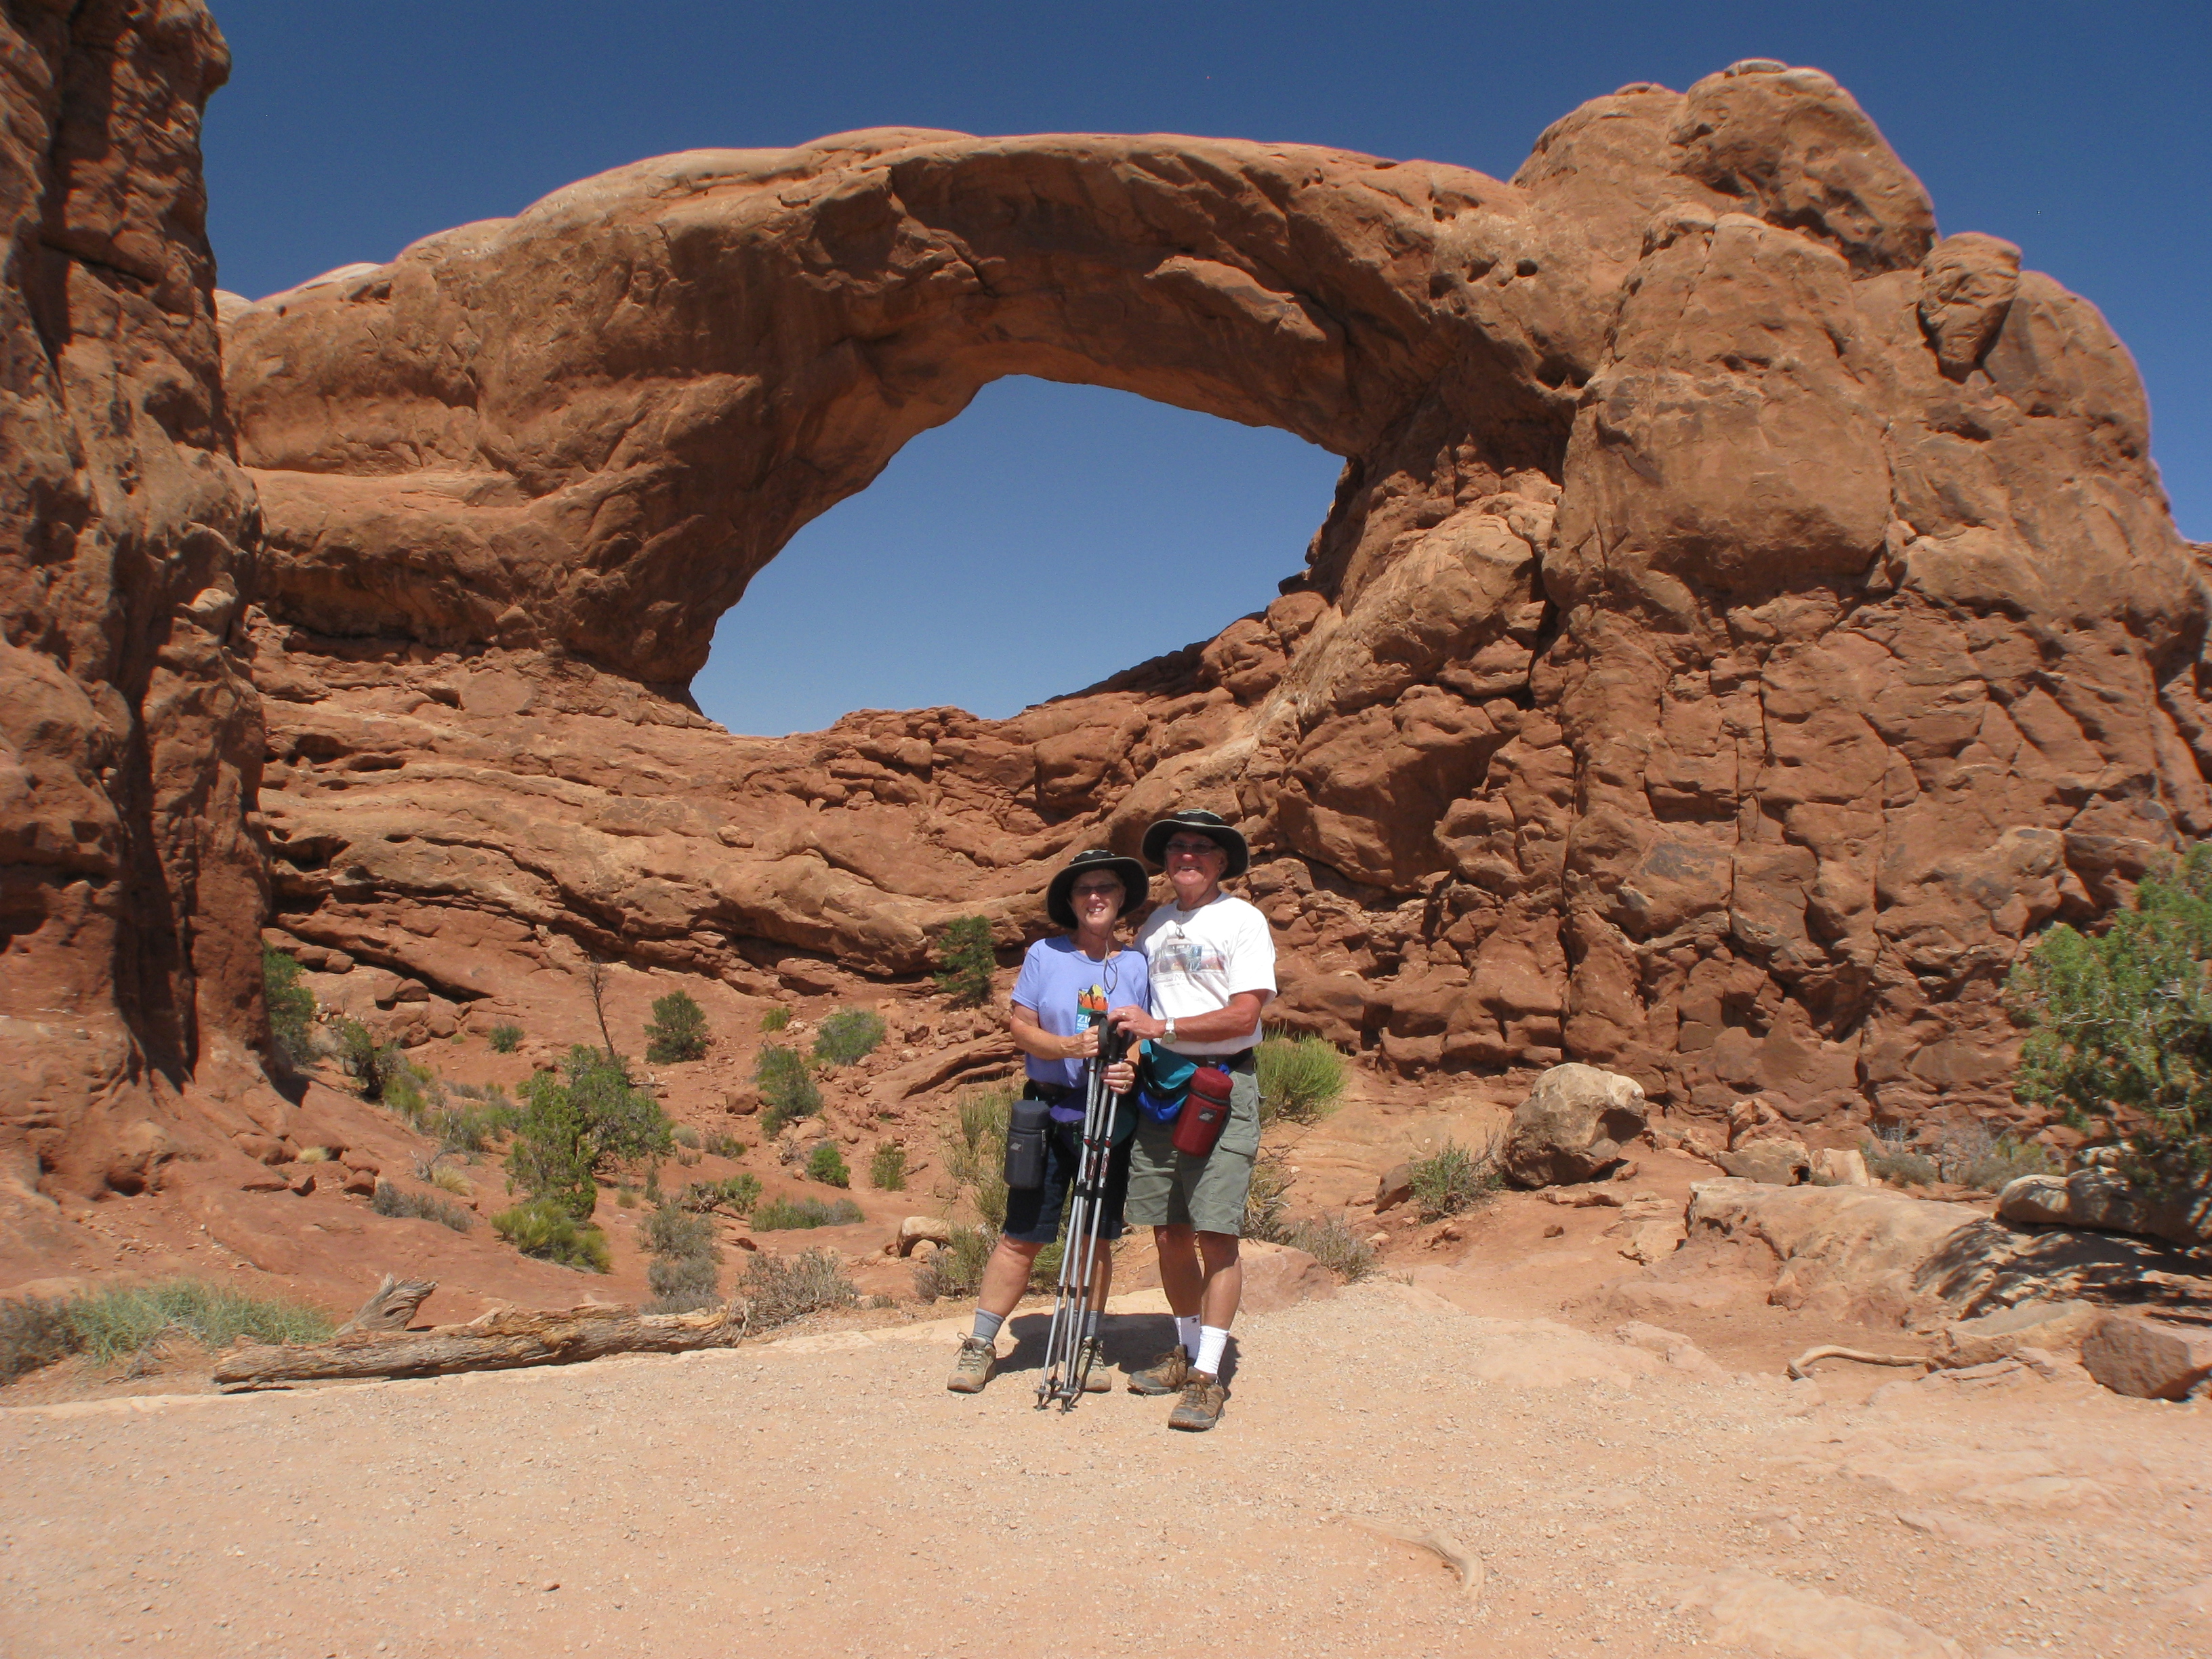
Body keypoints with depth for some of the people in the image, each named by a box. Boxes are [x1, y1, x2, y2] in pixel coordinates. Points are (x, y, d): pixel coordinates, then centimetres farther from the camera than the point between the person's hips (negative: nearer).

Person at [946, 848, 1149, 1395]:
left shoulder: (1137, 965, 5)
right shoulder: (1045, 955, 2)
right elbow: (1020, 1027, -1)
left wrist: (1133, 1069, -18)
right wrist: (1070, 1047, -18)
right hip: (1049, 1116, -1)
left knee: (1096, 1237, 8)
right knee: (1023, 1237, 1)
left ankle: (1088, 1347, 21)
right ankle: (980, 1344, 11)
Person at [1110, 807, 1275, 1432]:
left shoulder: (1242, 921, -4)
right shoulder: (1154, 925, 16)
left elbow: (1244, 1014, -13)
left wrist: (1163, 1026, -16)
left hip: (1222, 1085, -6)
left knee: (1215, 1234, -7)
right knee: (1169, 1231, 9)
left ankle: (1207, 1375, -1)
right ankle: (1185, 1351, 25)